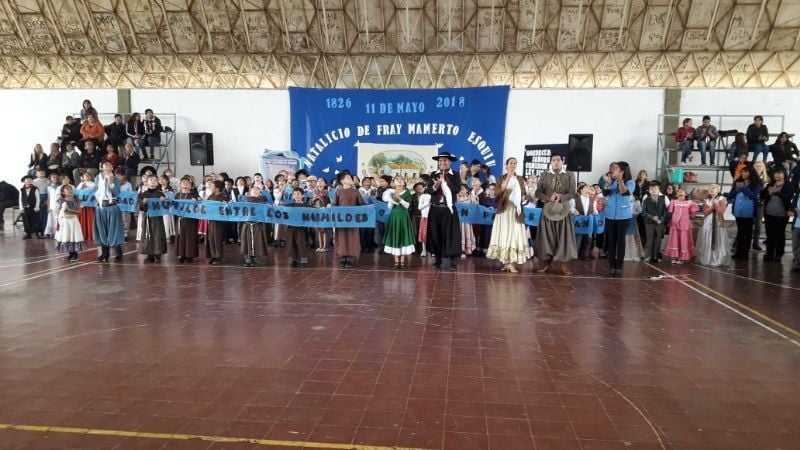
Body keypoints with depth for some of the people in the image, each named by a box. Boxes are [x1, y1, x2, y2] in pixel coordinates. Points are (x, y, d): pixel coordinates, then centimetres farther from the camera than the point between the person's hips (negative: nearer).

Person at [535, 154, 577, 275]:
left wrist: (560, 198, -18)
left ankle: (564, 264, 6)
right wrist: (549, 198, -15)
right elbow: (538, 192, 3)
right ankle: (546, 262, 11)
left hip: (563, 210, -1)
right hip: (547, 209, 1)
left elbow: (572, 193, 0)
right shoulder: (544, 175, 7)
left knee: (564, 237, -1)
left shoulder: (570, 175, 4)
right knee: (546, 236, 2)